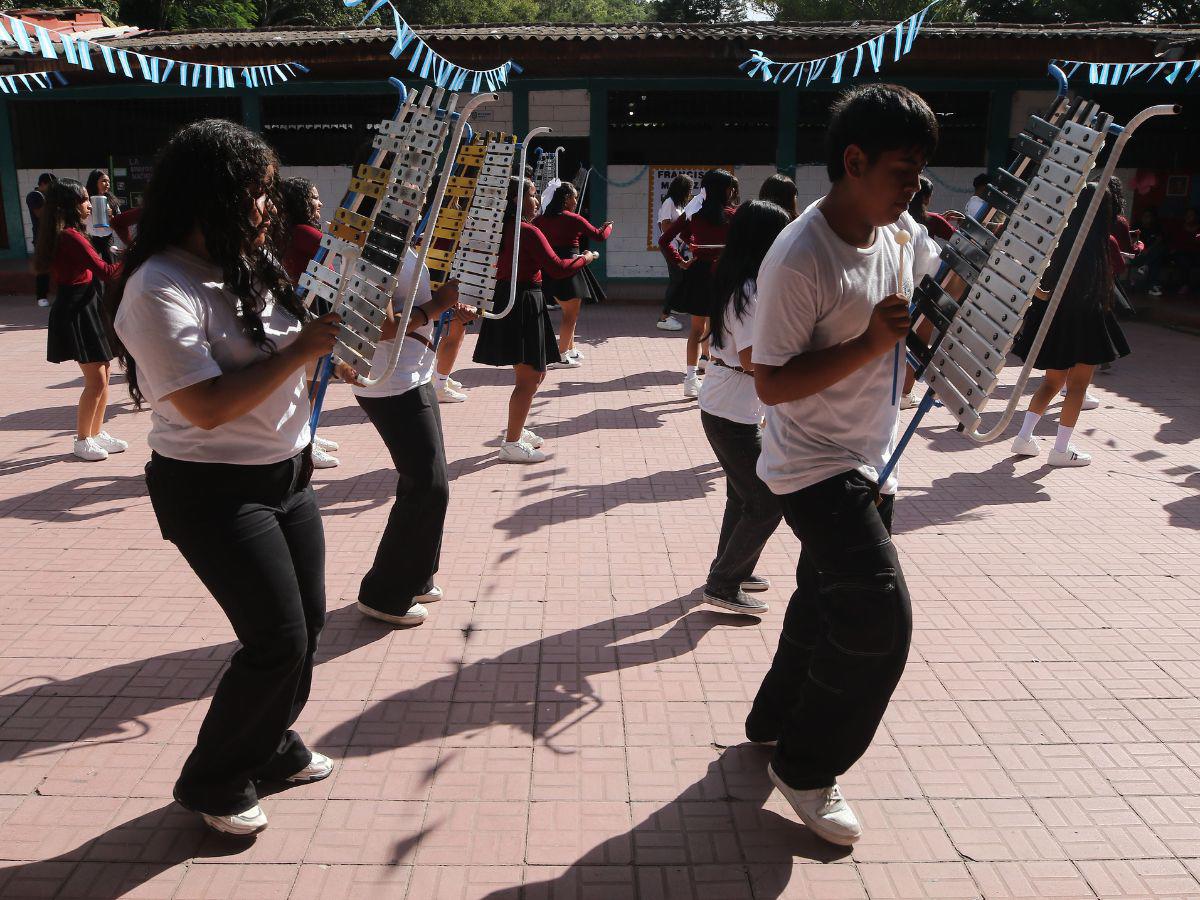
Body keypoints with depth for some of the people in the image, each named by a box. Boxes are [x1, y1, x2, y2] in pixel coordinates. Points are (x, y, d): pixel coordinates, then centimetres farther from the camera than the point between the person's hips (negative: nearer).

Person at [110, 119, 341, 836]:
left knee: (307, 622, 15)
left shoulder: (253, 264, 6)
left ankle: (272, 749, 39)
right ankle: (213, 784, 20)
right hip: (215, 492, -8)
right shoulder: (160, 289, -20)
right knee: (278, 642, -5)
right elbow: (208, 406, -26)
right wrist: (302, 349, -23)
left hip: (286, 475, 9)